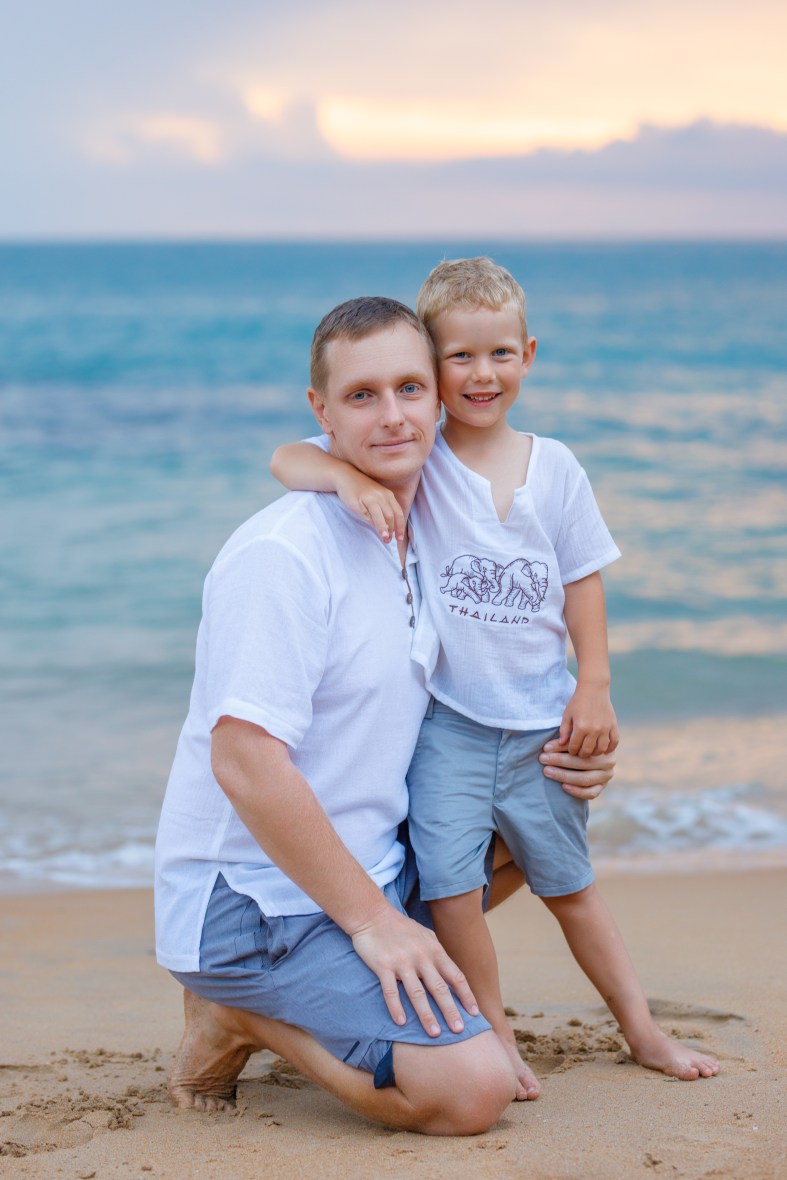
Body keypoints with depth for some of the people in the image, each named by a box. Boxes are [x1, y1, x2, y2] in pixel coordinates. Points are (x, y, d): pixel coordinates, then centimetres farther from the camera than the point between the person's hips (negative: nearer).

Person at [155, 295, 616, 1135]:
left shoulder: (419, 537, 9)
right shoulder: (282, 556, -20)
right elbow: (245, 762, -26)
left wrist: (554, 758, 3)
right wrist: (372, 920, -21)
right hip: (254, 899, -9)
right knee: (474, 1087, -21)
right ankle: (241, 1015, -1)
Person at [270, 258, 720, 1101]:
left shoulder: (554, 467, 2)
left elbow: (582, 582, 7)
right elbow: (286, 460, -17)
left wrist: (593, 687, 1)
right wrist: (347, 478, -36)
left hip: (541, 715, 3)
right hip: (445, 715, -3)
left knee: (566, 879, 15)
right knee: (450, 874, -14)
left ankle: (642, 1030, 27)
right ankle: (493, 1038, 4)